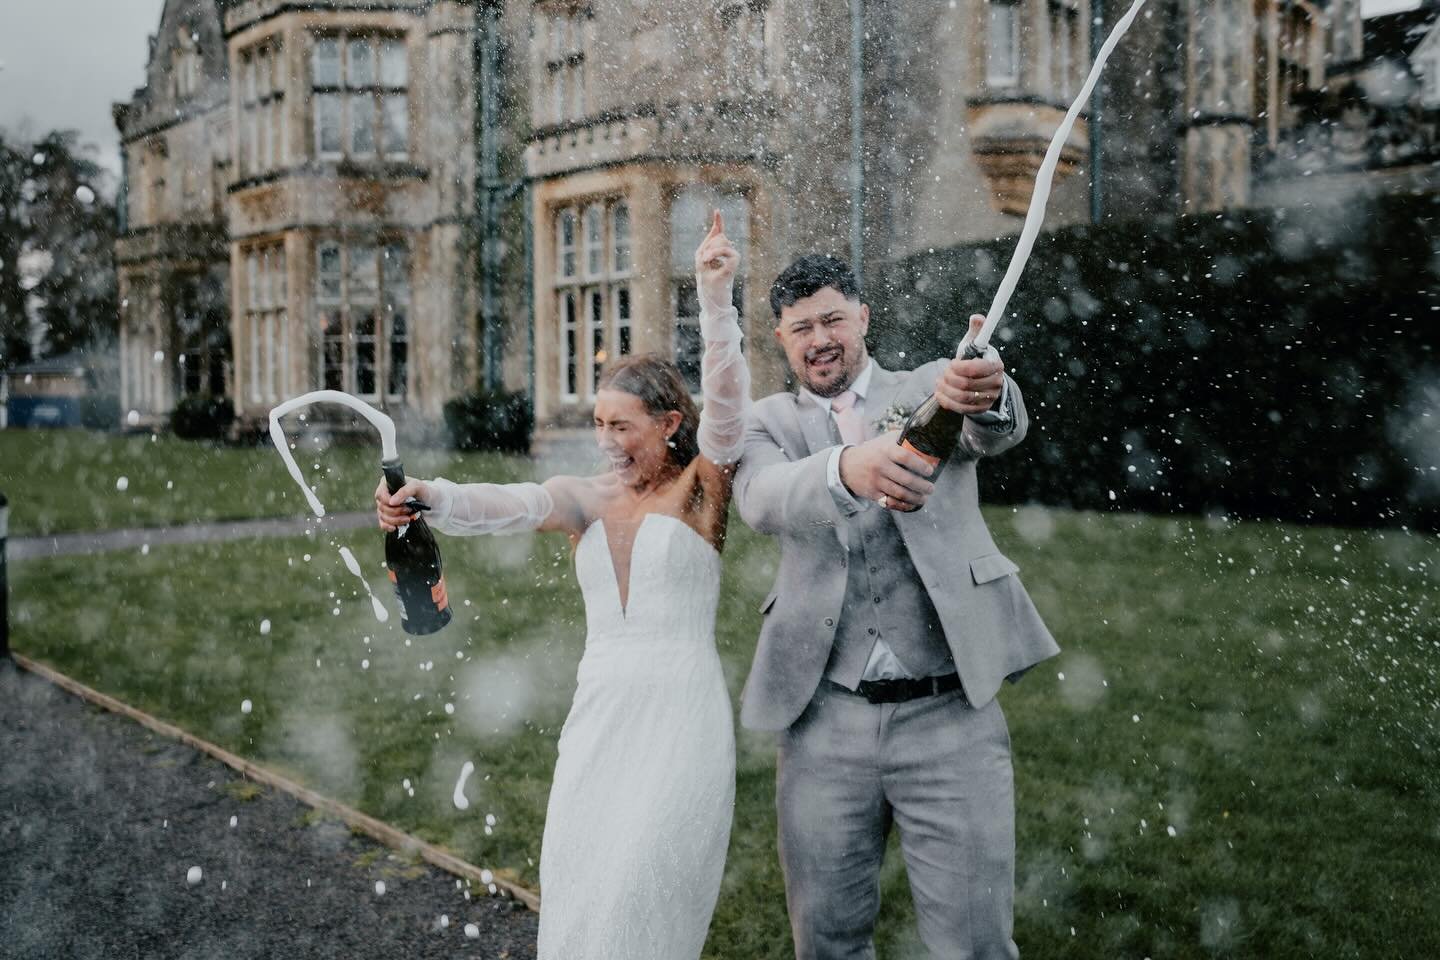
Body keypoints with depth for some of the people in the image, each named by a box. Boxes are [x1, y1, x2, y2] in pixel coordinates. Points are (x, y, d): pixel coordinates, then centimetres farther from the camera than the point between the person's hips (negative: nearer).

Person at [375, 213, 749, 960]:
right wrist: (430, 497, -32)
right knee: (574, 895, 5)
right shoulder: (584, 497, 6)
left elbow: (727, 398, -18)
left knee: (632, 900, -6)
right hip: (598, 715, 4)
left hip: (680, 717, -4)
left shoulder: (700, 489, -2)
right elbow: (505, 506, -13)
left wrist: (715, 294, -30)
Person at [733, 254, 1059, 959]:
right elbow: (760, 498, -15)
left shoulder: (932, 387, 7)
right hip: (824, 719, 2)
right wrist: (845, 469, -37)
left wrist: (988, 395, -41)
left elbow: (1000, 429, -16)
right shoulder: (771, 420, 7)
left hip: (949, 716, -1)